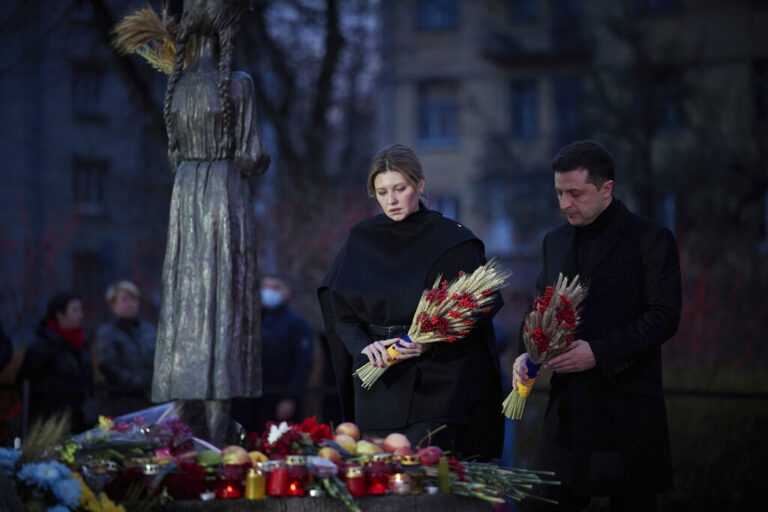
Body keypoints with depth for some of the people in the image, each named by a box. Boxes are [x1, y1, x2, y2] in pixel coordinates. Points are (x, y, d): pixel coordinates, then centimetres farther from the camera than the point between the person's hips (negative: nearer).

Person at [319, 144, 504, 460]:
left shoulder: (454, 242, -3)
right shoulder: (361, 241, 8)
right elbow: (340, 313, 6)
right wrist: (364, 346, -13)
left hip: (434, 388, -3)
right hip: (377, 390, 3)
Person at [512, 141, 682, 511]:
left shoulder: (650, 240, -4)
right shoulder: (555, 241, 14)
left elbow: (664, 317, -10)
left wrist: (599, 353, -18)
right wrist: (530, 354, 1)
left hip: (627, 407, -5)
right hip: (567, 405, 5)